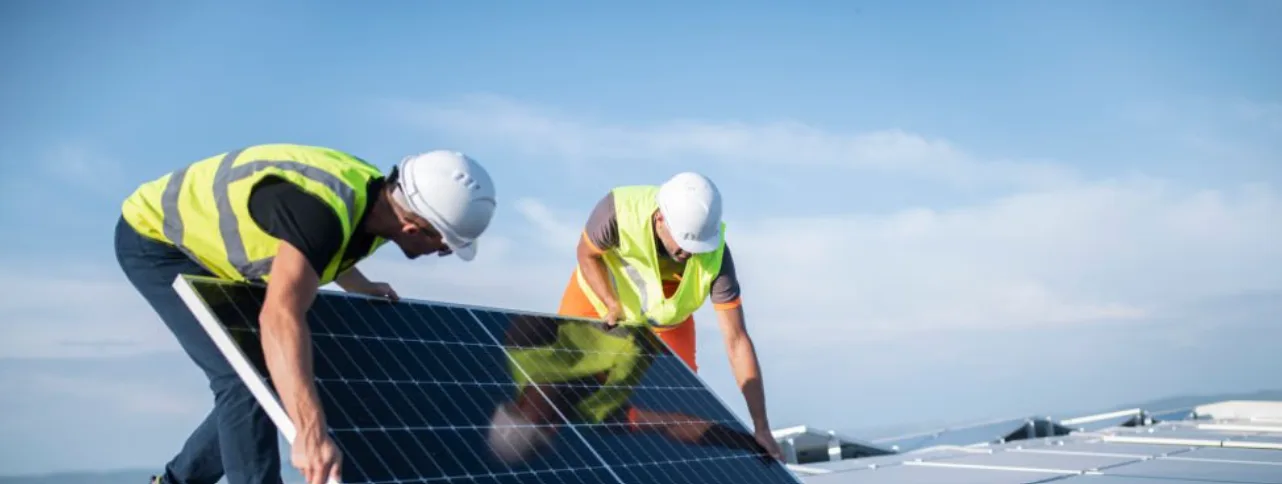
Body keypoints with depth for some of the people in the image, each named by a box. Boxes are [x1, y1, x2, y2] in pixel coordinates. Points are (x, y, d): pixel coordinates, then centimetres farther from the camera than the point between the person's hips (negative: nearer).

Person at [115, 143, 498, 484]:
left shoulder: (379, 198, -10)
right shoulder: (320, 210, -40)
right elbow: (280, 317, -54)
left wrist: (359, 287, 7)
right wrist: (311, 432, -61)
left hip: (208, 244, 9)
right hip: (155, 237, -9)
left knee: (265, 379, 10)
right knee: (245, 379, -19)